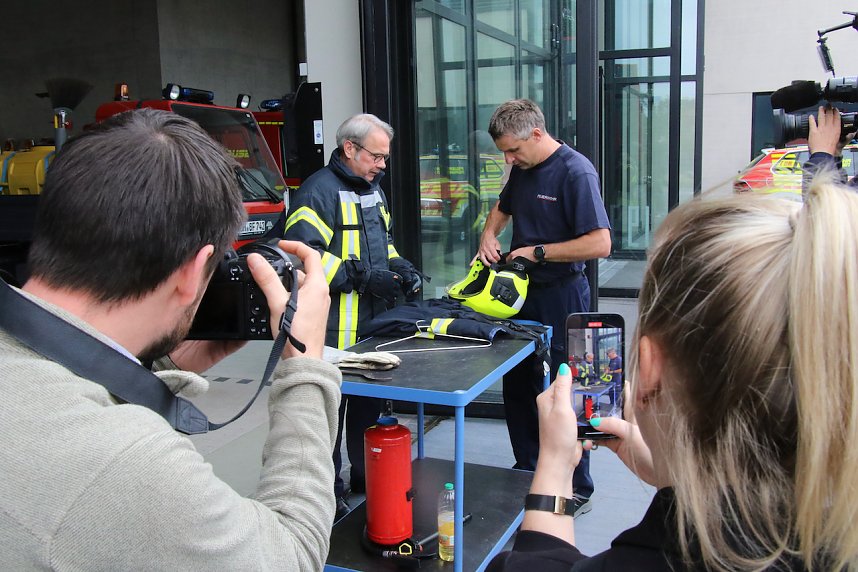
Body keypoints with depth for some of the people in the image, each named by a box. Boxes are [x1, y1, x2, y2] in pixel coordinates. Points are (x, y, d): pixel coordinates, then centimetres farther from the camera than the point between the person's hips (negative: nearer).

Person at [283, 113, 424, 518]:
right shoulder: (320, 191, -14)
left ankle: (366, 475, 35)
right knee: (330, 407, 0)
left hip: (373, 322, 9)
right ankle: (327, 491, 14)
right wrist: (361, 276, -24)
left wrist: (399, 267, 8)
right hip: (334, 328, -9)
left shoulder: (372, 189, 17)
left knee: (369, 400, 19)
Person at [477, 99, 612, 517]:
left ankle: (577, 489, 16)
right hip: (523, 293, 9)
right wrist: (488, 236, 8)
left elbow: (600, 244, -24)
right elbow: (502, 208, 29)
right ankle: (527, 472, 32)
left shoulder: (576, 172, -17)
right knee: (516, 387, 15)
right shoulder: (523, 169, 8)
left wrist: (537, 252, -18)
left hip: (560, 297, -8)